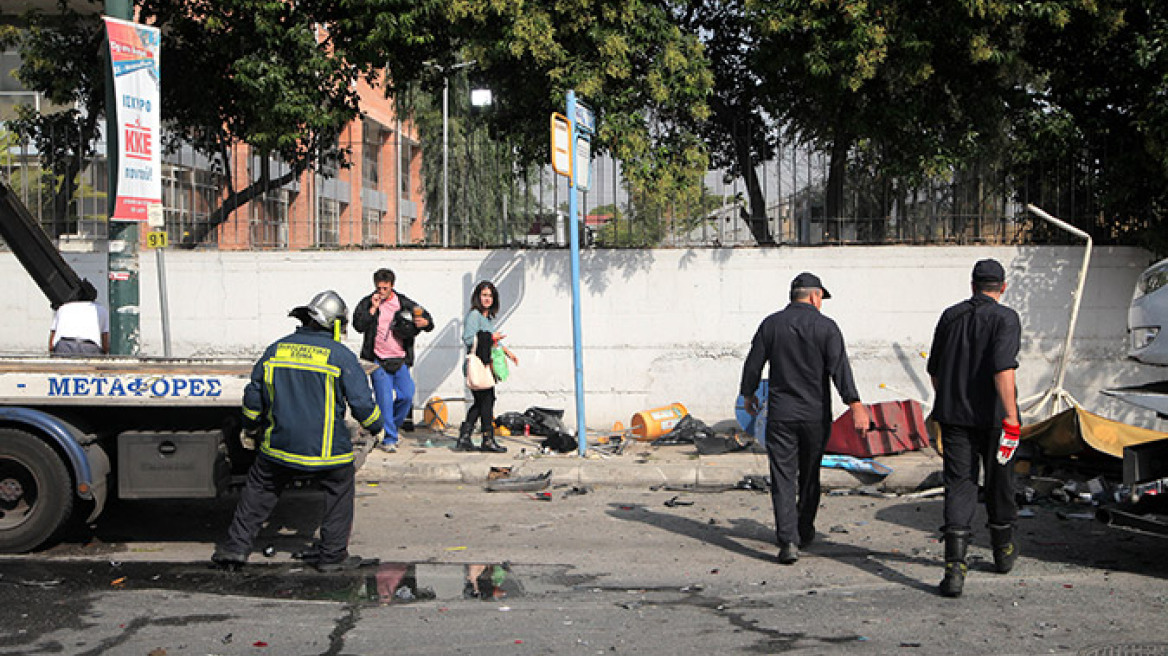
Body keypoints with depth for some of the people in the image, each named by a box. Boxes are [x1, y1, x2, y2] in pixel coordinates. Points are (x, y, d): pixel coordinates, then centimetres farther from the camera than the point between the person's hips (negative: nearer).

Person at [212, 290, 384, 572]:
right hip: (327, 450, -3)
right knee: (339, 494, 16)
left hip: (279, 444, 3)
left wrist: (250, 427, 27)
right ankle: (332, 555, 16)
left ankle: (236, 546, 18)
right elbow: (362, 403, -6)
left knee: (259, 490, 19)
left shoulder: (276, 350, 4)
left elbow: (254, 394, 12)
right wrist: (375, 426, 14)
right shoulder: (341, 356, -8)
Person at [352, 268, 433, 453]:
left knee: (407, 396, -1)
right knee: (385, 399, -7)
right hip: (378, 361, -3)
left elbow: (429, 321, 8)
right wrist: (373, 309, -16)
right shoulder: (367, 303, 2)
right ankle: (389, 438, 1)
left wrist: (425, 322, -15)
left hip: (400, 361, 3)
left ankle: (393, 425, 25)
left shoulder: (404, 303, 6)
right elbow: (358, 325, -10)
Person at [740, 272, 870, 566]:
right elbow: (840, 368, -13)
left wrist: (748, 394, 22)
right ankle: (805, 533, 29)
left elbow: (753, 364, 6)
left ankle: (788, 540, -13)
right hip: (816, 414, 0)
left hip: (780, 413, 0)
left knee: (783, 478, -1)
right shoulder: (826, 327, -4)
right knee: (809, 476, 16)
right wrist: (855, 405, -17)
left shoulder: (771, 324, 2)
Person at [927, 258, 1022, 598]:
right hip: (993, 415, -2)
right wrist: (1011, 417, -23)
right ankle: (1003, 551, 36)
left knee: (958, 486, -2)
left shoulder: (950, 316, 7)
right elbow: (1003, 368, -21)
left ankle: (955, 567, -16)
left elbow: (934, 369, 14)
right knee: (999, 484, 17)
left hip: (954, 416, 3)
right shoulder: (1005, 318, -8)